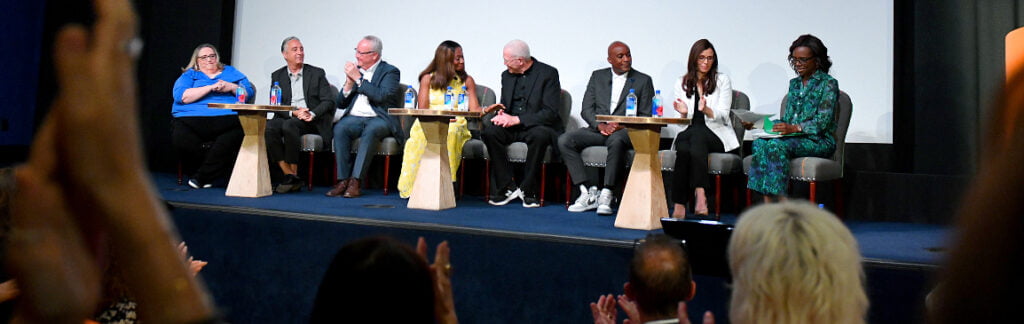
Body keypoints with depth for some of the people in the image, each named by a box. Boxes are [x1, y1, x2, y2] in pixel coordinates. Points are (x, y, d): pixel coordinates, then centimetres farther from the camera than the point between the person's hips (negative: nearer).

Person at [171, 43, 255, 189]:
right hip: (191, 120, 0)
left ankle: (202, 177, -21)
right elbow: (182, 96, 1)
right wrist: (210, 87, -4)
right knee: (181, 139, -33)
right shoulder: (189, 75, 21)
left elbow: (249, 93, 17)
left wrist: (233, 87, -1)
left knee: (237, 135, -34)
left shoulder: (231, 73, 27)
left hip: (227, 119, 1)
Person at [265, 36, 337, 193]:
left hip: (312, 121, -2)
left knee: (289, 125, -34)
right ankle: (289, 175, -26)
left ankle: (294, 174, -24)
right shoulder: (277, 76, 16)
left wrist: (312, 114, -16)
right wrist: (294, 112, -14)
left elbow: (328, 102, 2)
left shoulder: (317, 73, 11)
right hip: (287, 118, 3)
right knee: (268, 127, -30)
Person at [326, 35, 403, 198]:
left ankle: (355, 181, -35)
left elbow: (382, 96, -17)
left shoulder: (390, 71, 3)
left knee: (370, 130, -36)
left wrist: (358, 78, -11)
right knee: (339, 128, -27)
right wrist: (349, 83, -1)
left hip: (379, 119, -4)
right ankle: (343, 180, -26)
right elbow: (341, 104, 17)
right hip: (354, 118, 4)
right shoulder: (355, 69, 19)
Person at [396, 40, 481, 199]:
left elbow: (474, 109, 7)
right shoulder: (428, 79, 14)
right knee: (422, 134, -36)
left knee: (449, 133, -36)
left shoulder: (467, 81, 17)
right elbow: (422, 109, 5)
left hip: (456, 125, 0)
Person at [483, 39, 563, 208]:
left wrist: (517, 119, -22)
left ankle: (528, 190, -22)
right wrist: (501, 114, -9)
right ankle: (507, 188, -19)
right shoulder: (506, 75, 13)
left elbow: (550, 112, -14)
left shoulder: (548, 73, -6)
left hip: (538, 126, -4)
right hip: (511, 127, 5)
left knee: (540, 135, -39)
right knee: (489, 131, -26)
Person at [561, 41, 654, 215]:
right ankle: (589, 192, -23)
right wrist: (600, 125, -12)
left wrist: (621, 125, -14)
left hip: (625, 131, -3)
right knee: (564, 140, -22)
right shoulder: (597, 76, 15)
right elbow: (586, 109, 8)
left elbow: (646, 116, 2)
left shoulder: (643, 80, 8)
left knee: (616, 141, -39)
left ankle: (606, 195, -32)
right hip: (597, 129, 3)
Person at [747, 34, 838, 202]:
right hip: (793, 138, 6)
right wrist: (770, 125, -1)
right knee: (760, 143, -26)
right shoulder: (794, 83, 20)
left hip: (819, 141, -6)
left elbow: (823, 121, -11)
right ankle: (768, 203, -33)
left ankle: (780, 200, -33)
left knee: (777, 145, -34)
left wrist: (795, 128, -26)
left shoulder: (828, 83, -1)